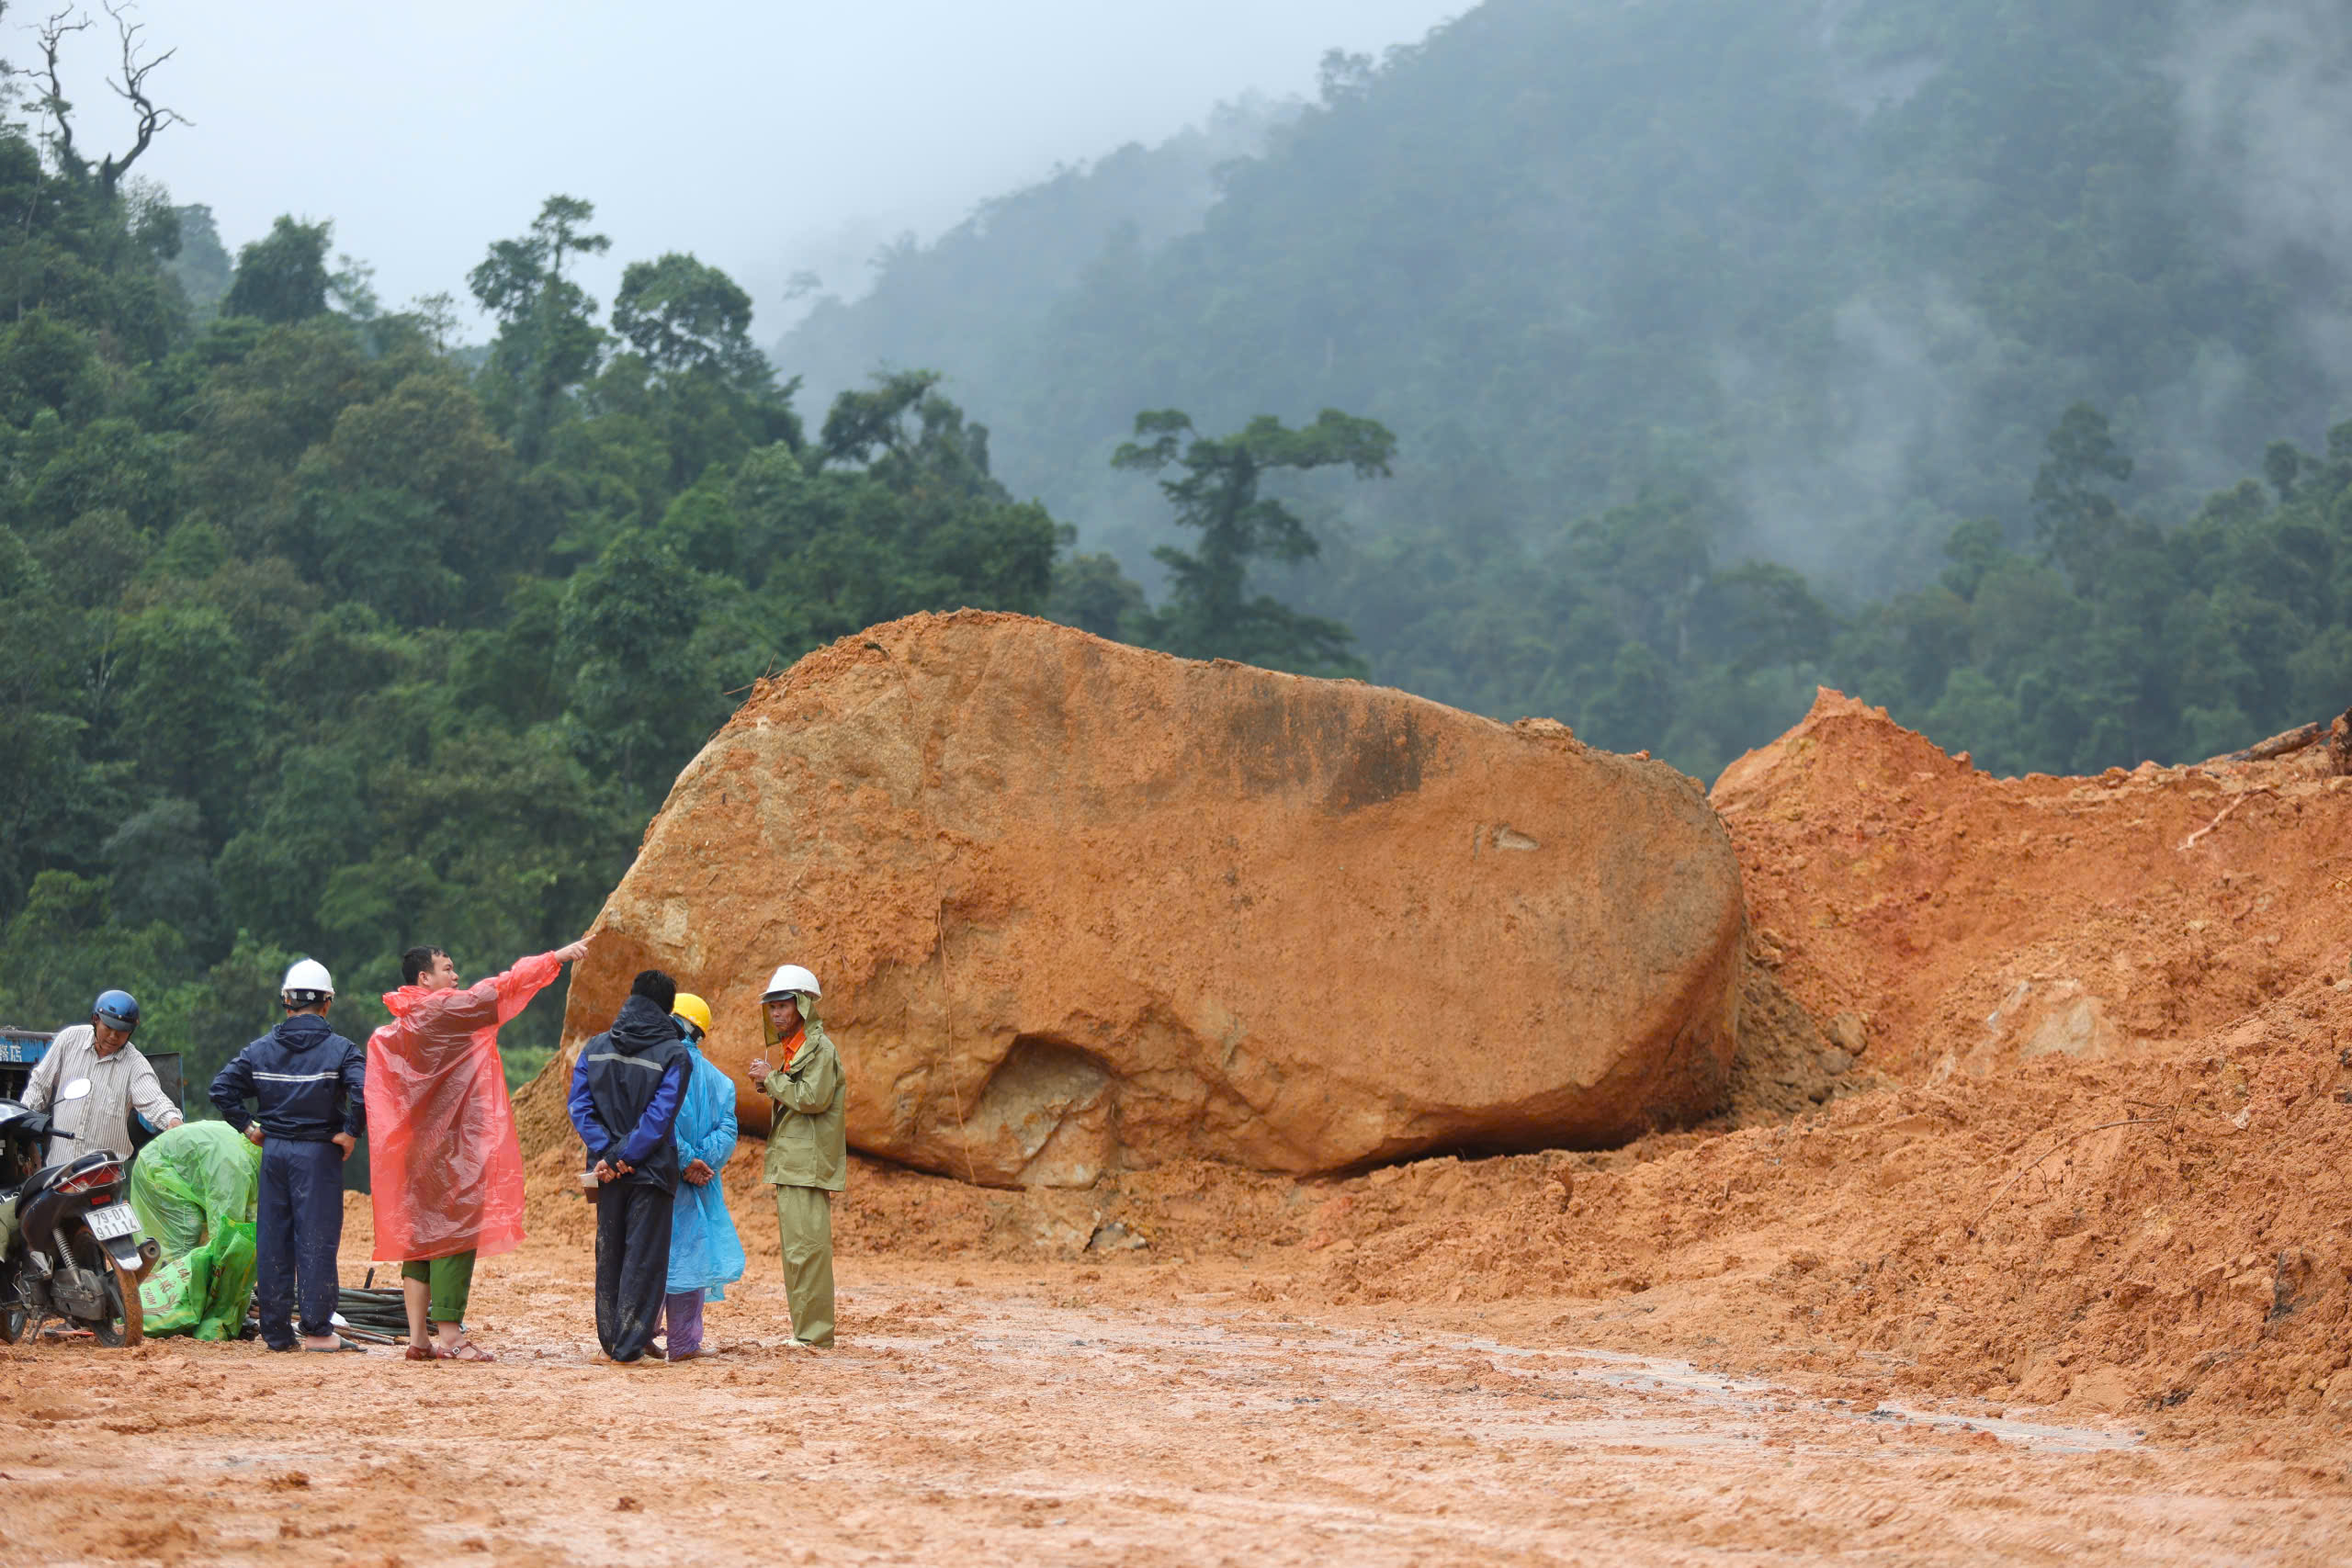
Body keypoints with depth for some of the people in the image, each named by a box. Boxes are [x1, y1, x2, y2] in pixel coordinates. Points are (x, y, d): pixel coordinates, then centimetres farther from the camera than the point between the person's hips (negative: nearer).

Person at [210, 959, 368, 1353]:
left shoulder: (261, 1049, 4)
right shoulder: (340, 1049, -7)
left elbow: (221, 1087, 0)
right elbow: (365, 1090, -21)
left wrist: (247, 1126, 7)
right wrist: (351, 1132, -10)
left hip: (274, 1152, 3)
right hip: (318, 1154, -3)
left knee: (272, 1240, 8)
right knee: (316, 1239, 0)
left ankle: (275, 1331, 11)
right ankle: (316, 1329, 0)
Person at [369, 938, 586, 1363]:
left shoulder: (390, 1033, 12)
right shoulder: (446, 1011, -11)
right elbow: (504, 986, -7)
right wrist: (557, 957, -1)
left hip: (417, 1146, 9)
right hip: (453, 1146, -9)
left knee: (421, 1233, 9)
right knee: (455, 1232, -7)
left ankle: (419, 1337, 9)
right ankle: (448, 1336, -10)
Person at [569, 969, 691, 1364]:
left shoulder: (595, 1049, 5)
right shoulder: (673, 1054, -9)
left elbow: (580, 1106, -3)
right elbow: (659, 1117, -16)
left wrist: (606, 1153, -10)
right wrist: (622, 1157, -14)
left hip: (608, 1173, 4)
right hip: (651, 1169, -4)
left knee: (609, 1254, 15)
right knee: (644, 1258, 1)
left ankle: (610, 1339, 22)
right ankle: (630, 1345, -2)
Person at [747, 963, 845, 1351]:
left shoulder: (820, 1049, -9)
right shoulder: (794, 1049, 21)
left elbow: (813, 1098, -21)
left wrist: (772, 1079, -12)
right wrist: (768, 1082, 11)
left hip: (809, 1166, -10)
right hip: (790, 1167, 10)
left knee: (807, 1249, -12)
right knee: (796, 1250, 11)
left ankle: (815, 1335, -13)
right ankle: (805, 1331, 15)